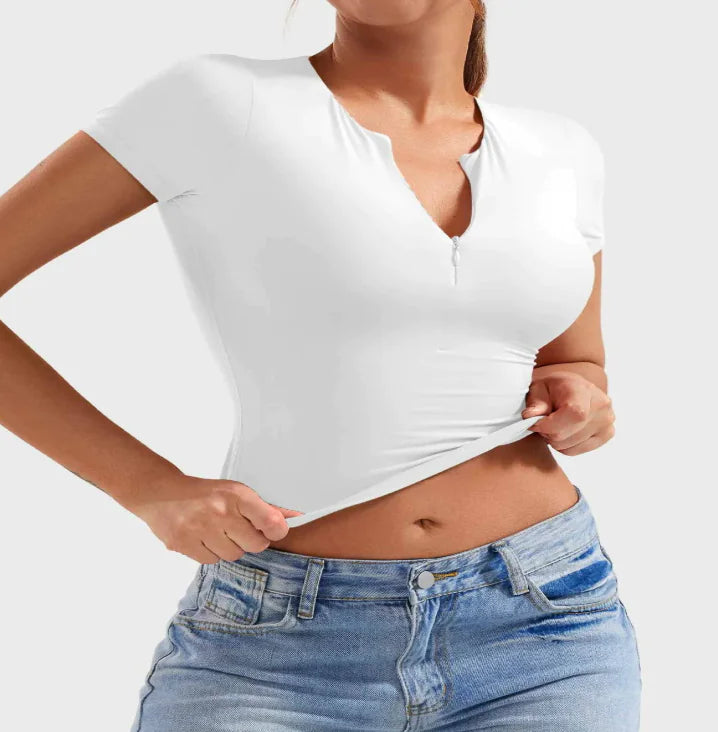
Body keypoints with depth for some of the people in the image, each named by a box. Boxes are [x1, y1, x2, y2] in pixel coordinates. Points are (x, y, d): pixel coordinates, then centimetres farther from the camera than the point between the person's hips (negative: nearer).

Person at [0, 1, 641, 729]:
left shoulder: (558, 150, 7)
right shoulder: (211, 99, -5)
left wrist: (582, 408, -3)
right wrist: (151, 488, -11)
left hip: (541, 633, 3)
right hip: (275, 653, -2)